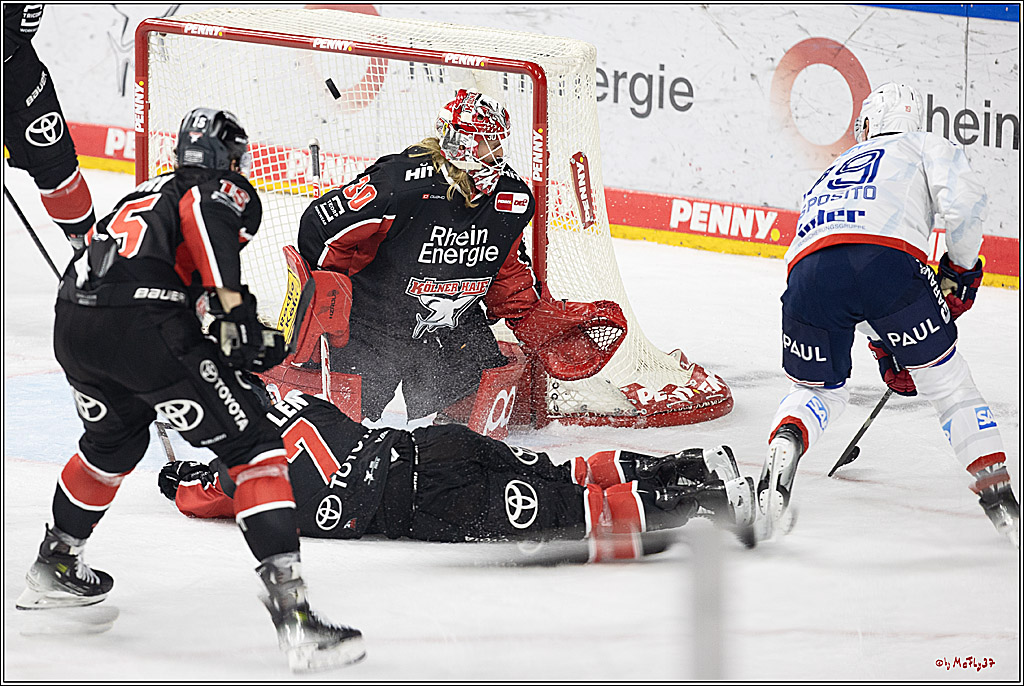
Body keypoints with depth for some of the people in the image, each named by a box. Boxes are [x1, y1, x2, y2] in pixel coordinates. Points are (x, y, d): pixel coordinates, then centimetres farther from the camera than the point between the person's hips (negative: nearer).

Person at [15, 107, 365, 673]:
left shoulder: (143, 194, 34)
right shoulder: (230, 192, 11)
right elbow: (202, 214, -13)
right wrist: (236, 308, -19)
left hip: (72, 324, 8)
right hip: (143, 323, -8)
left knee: (113, 442, 35)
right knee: (252, 447, -3)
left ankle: (53, 567, 49)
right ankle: (292, 614, -15)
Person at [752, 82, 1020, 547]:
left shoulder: (831, 175, 43)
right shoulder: (926, 146, 30)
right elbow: (962, 198, 7)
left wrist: (885, 352, 51)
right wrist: (961, 270, 21)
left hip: (809, 270, 3)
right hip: (888, 257, -3)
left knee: (819, 390, 25)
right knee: (947, 383, 17)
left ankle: (783, 446, -5)